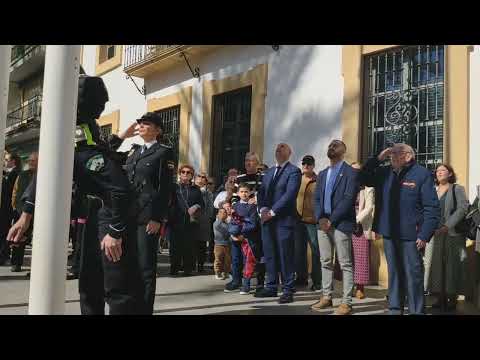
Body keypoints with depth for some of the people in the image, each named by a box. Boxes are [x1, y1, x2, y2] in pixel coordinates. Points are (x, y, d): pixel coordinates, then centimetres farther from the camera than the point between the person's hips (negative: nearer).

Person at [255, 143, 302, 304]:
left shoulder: (294, 171, -4)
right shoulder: (269, 172, 20)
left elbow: (289, 194, -15)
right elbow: (261, 192, 13)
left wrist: (272, 212, -16)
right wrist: (263, 209, -5)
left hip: (284, 220, -7)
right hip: (267, 219, 7)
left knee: (285, 255, -3)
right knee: (269, 255, 11)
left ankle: (288, 290, 5)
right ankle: (271, 287, 20)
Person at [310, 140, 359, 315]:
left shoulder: (350, 173, -2)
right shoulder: (322, 174, 19)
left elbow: (348, 199, -12)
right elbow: (317, 198, 12)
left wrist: (331, 220, -15)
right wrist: (321, 218, -5)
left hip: (341, 224, -6)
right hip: (323, 223, 6)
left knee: (345, 264, -3)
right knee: (325, 262, 12)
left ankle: (346, 303, 1)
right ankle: (326, 297, 22)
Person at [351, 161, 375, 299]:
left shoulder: (367, 188, 5)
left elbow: (369, 207, -3)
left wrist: (357, 219, -13)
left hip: (361, 225, -2)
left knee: (361, 256, -3)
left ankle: (360, 287, 2)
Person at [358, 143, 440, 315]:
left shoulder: (422, 174, -7)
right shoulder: (384, 173, 10)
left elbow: (432, 208, -9)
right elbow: (363, 179, 17)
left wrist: (424, 235, -15)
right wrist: (377, 159, 4)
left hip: (410, 235, -5)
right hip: (389, 233, 5)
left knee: (413, 275, 1)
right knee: (394, 273, 14)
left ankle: (417, 311, 10)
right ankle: (395, 308, 24)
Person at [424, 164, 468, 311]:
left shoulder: (457, 189, 4)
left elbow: (463, 208, -8)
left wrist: (448, 225, -18)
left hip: (452, 233, -3)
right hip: (435, 233, 4)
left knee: (452, 264, -2)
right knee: (437, 264, 2)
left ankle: (452, 297, 4)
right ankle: (440, 296, 9)